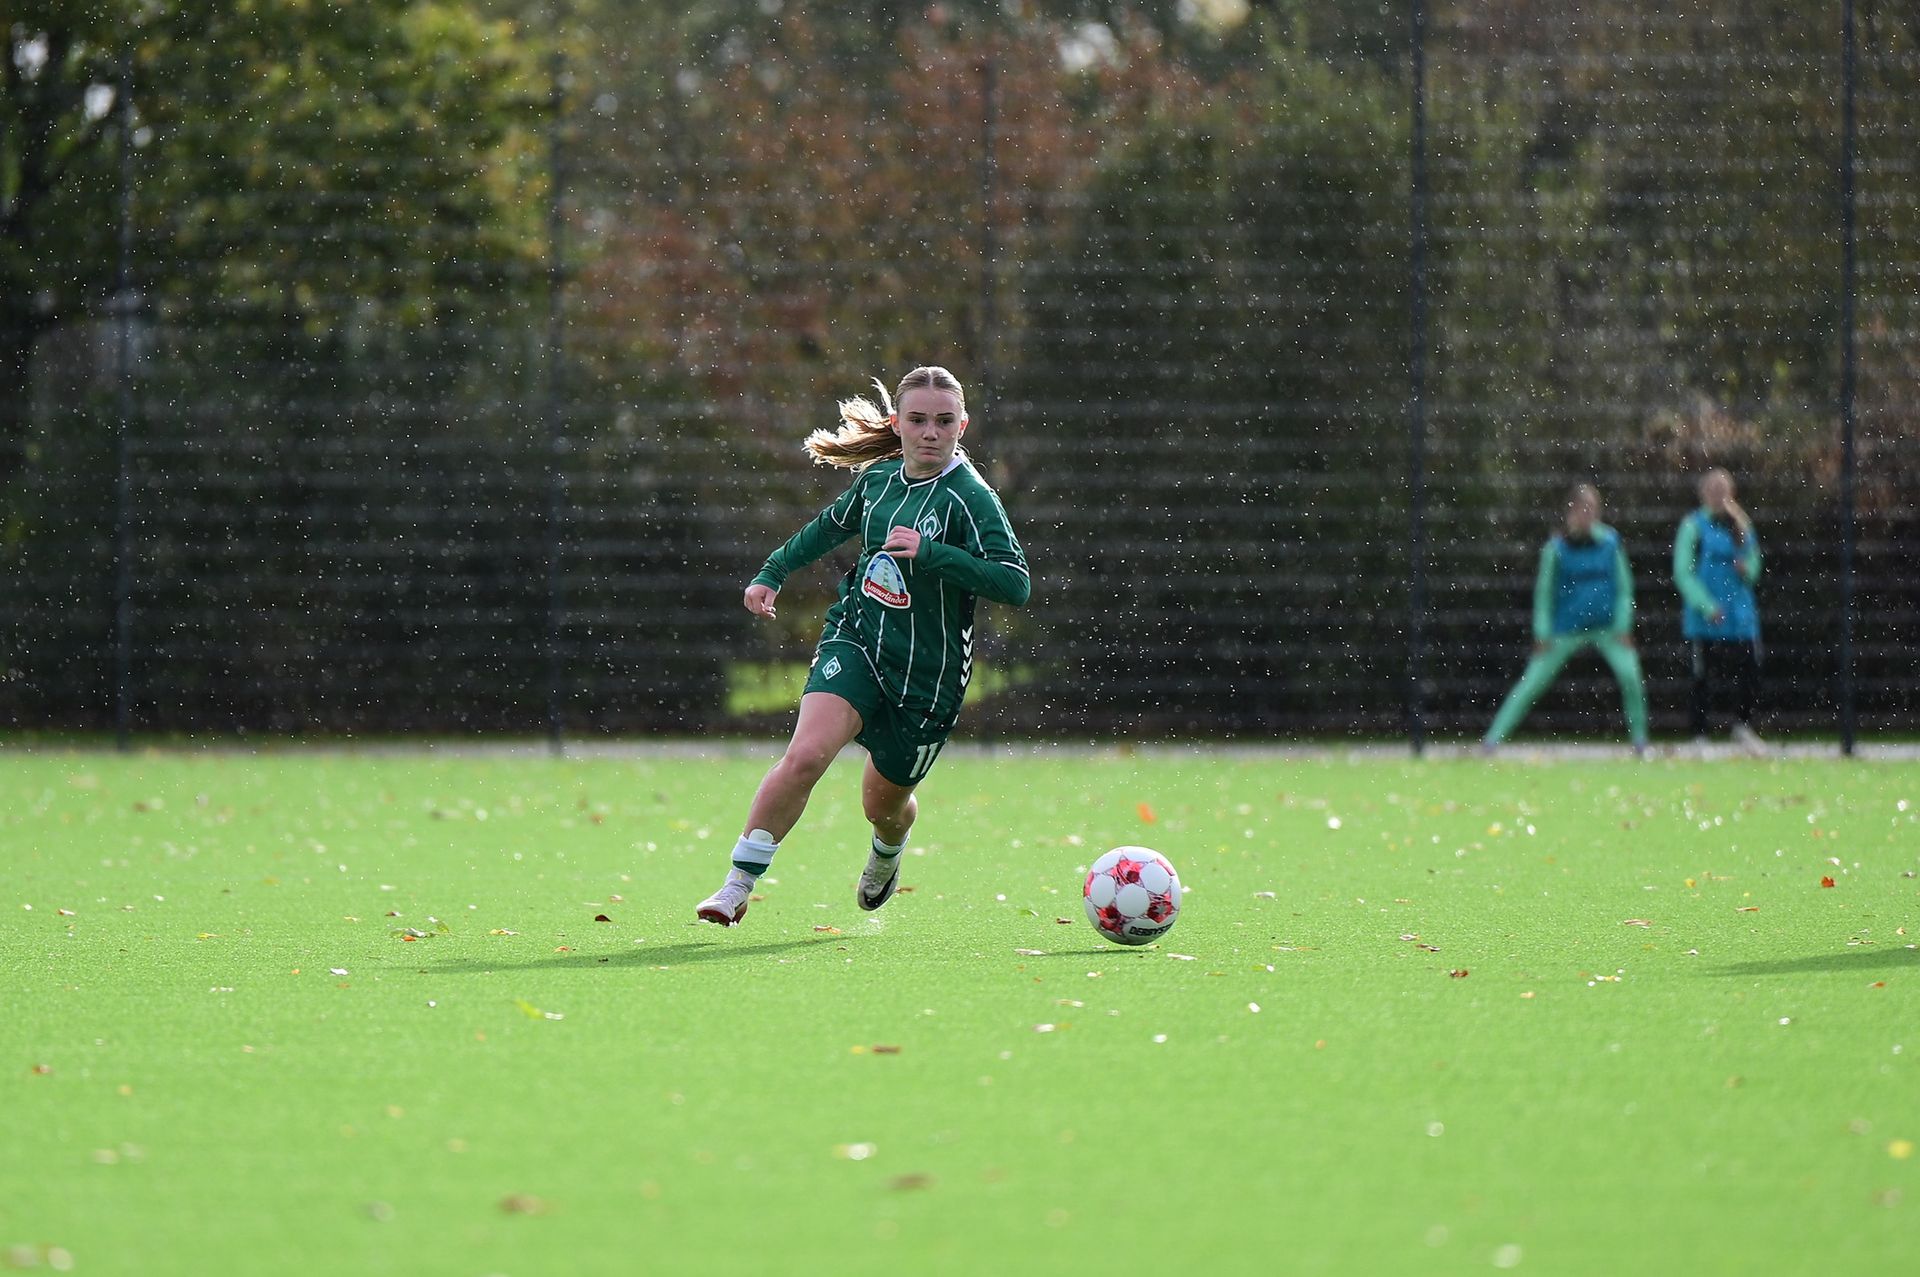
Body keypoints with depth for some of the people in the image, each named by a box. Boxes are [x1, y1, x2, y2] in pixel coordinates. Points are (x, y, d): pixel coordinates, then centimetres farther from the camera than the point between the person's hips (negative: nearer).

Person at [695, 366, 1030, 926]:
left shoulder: (971, 497, -16)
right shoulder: (878, 477, 2)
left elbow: (1016, 584, -26)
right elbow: (832, 525, 24)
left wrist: (930, 553, -32)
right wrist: (772, 573, 27)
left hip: (927, 672, -2)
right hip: (855, 640, 3)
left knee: (884, 801, 14)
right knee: (805, 755, -22)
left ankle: (887, 854, 53)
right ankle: (738, 885, -15)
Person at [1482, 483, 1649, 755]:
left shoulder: (1610, 541, -2)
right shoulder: (1557, 547, -7)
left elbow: (1624, 586, 4)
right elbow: (1544, 591, 0)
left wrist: (1623, 626, -3)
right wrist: (1542, 633, -5)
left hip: (1606, 628, 1)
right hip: (1567, 629, -1)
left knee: (1630, 676, -17)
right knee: (1531, 684, -4)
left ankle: (1640, 741, -2)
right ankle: (1493, 738, 1)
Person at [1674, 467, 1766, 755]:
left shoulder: (1740, 525, 12)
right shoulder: (1693, 526, -3)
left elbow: (1753, 566, 23)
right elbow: (1683, 572, -7)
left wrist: (1748, 567, -2)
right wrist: (1707, 606, -15)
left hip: (1740, 612, 4)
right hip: (1704, 618, -4)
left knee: (1751, 672, 0)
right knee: (1704, 677, -1)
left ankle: (1743, 727, 19)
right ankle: (1700, 736, 8)